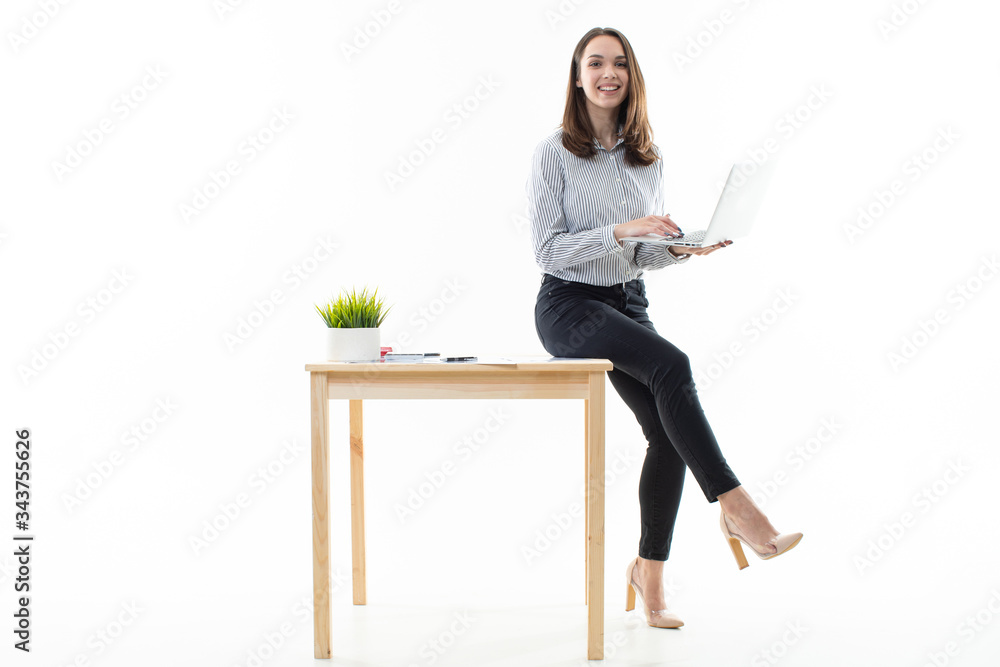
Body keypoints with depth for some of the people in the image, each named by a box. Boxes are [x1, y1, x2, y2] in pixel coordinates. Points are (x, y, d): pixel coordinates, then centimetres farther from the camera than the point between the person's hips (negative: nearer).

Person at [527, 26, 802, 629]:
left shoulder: (649, 157, 10)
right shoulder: (555, 152, -6)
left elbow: (645, 254, 15)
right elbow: (549, 250, -12)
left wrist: (681, 248, -6)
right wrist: (621, 230, -23)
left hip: (629, 303, 6)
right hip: (570, 305, -6)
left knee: (669, 433, -9)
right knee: (671, 365, -31)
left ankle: (649, 571, 6)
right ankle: (736, 508, -26)